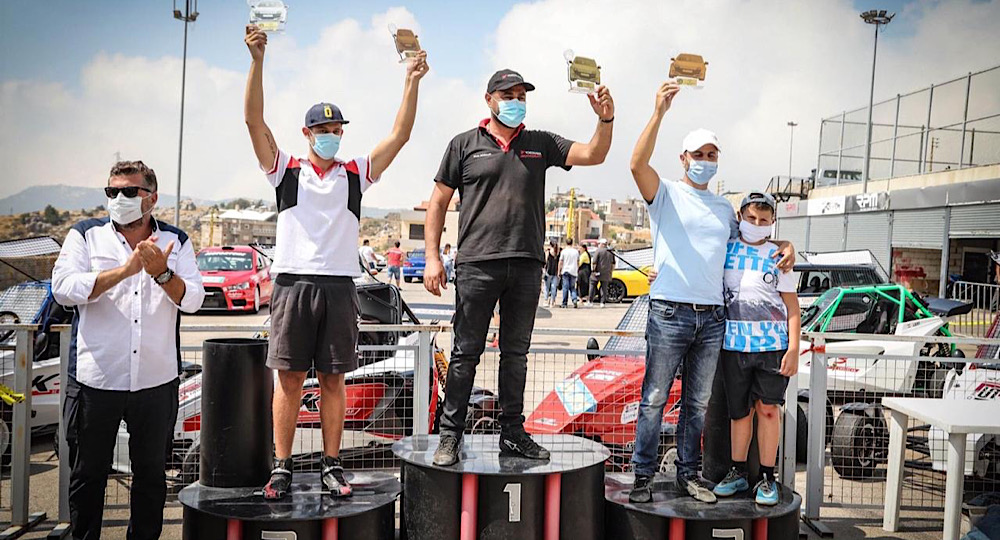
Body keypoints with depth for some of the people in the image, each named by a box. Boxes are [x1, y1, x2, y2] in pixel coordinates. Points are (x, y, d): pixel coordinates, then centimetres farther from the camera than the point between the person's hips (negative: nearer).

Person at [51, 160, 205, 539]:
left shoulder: (176, 241, 7)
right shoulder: (85, 235, 4)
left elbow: (192, 300, -3)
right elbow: (64, 288, -11)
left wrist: (162, 273, -21)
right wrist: (126, 269, -19)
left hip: (156, 380, 1)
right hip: (95, 378, -1)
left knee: (152, 472, 13)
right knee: (88, 473, 11)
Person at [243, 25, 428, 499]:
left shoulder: (355, 174, 13)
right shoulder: (287, 170, 8)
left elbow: (399, 135, 8)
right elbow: (254, 120, -2)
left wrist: (412, 81, 1)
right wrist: (257, 59, -11)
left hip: (339, 286, 1)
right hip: (294, 282, -1)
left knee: (333, 379, 6)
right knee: (289, 377, 1)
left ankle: (331, 465, 13)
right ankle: (282, 468, 9)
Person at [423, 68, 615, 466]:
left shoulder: (541, 144, 13)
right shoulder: (465, 145, 6)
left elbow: (593, 155, 5)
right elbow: (438, 202, 6)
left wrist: (605, 120, -15)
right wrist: (432, 257, -3)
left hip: (527, 265, 3)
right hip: (477, 264, -3)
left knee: (516, 353, 11)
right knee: (466, 352, 0)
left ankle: (513, 434, 20)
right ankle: (450, 435, 10)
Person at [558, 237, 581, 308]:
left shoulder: (564, 251, -3)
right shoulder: (576, 251, 5)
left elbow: (560, 262, -2)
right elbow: (578, 263, 12)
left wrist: (559, 271, 5)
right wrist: (577, 270, 25)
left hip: (565, 271, -2)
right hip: (573, 272, 2)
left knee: (565, 287, 0)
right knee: (572, 287, 10)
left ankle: (564, 303, 1)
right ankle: (575, 299, -13)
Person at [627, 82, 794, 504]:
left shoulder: (724, 208, 20)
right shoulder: (666, 194, 3)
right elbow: (637, 164, -15)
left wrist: (785, 245, 12)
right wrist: (659, 112, -21)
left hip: (712, 318, 5)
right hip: (669, 312, -5)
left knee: (697, 403, 11)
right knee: (654, 399, -2)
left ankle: (689, 474, 21)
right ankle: (642, 476, 6)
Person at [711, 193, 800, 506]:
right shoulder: (724, 250, 9)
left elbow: (792, 305, 5)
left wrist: (794, 349, -3)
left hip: (772, 343, -1)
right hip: (733, 344, 2)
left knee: (768, 409, -2)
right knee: (739, 411, 8)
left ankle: (768, 479, 9)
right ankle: (738, 473, 22)